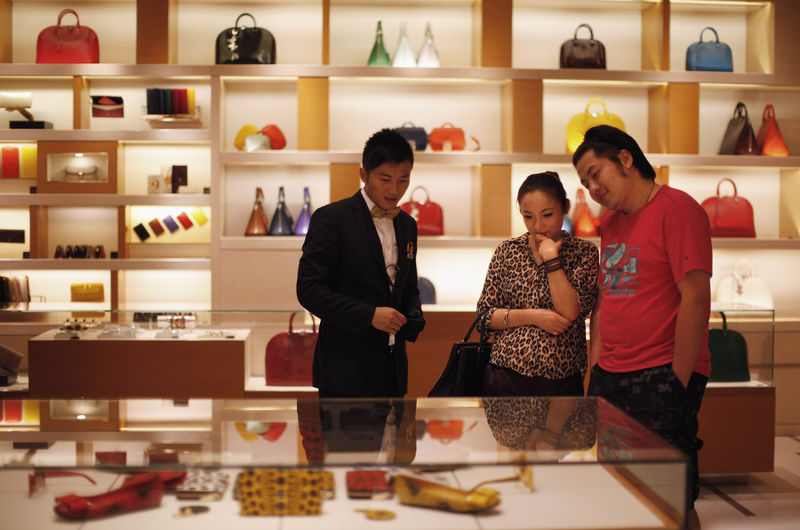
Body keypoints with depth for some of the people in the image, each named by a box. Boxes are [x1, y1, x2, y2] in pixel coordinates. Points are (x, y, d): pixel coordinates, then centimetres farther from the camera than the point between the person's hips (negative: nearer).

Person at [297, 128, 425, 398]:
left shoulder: (407, 224, 13)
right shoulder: (330, 218, -8)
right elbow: (309, 289, -12)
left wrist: (414, 316, 1)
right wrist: (369, 315, -19)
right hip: (346, 369, -6)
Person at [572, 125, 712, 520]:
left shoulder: (676, 209, -9)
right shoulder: (610, 223, 16)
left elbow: (695, 299, -15)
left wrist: (678, 383, -16)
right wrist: (595, 370, 11)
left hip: (662, 378, -7)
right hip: (609, 377, 7)